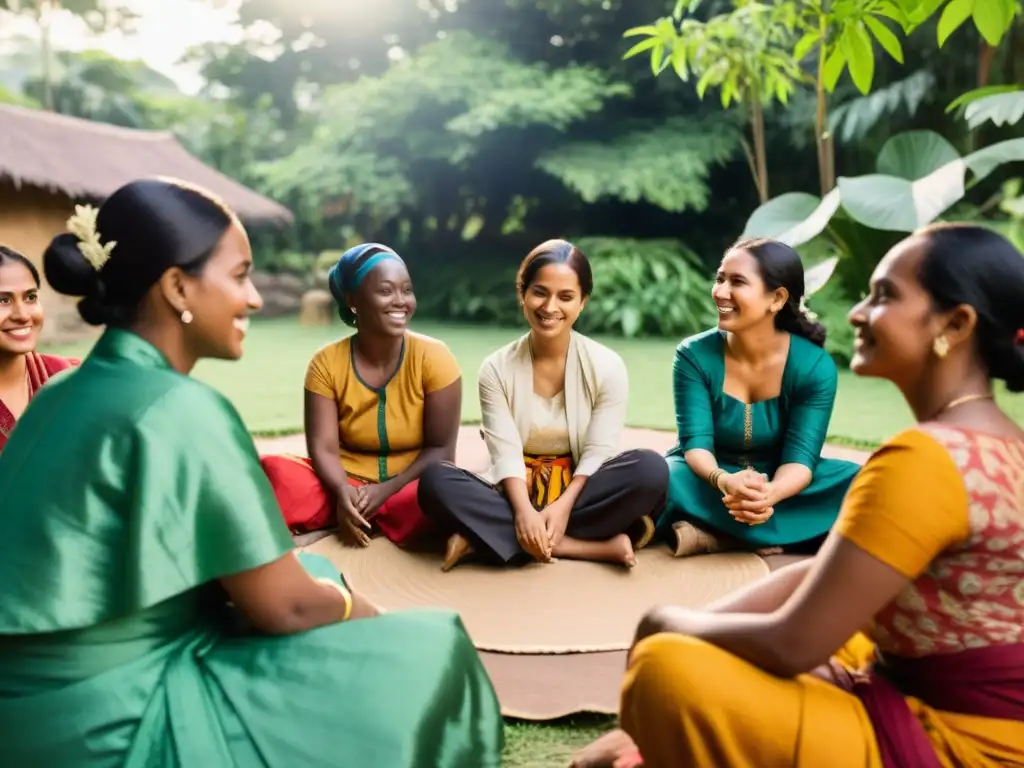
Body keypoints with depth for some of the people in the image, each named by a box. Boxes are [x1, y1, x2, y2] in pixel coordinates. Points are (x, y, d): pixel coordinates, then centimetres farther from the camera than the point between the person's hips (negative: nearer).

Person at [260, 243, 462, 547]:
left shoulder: (433, 357, -9)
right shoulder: (326, 362, -5)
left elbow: (440, 448, -9)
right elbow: (323, 447, -10)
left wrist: (387, 490, -20)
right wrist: (344, 493, -29)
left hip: (409, 485, 2)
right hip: (347, 483, -1)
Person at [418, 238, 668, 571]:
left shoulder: (607, 367, -6)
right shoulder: (496, 369, -4)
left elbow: (597, 454, -11)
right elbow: (506, 454, -12)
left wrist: (562, 507, -27)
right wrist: (524, 511, -30)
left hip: (578, 490, 0)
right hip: (517, 492, 0)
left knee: (651, 469, -30)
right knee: (434, 480, -27)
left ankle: (485, 536, -27)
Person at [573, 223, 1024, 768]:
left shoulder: (924, 459, -26)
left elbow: (791, 645, -23)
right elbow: (821, 574, 6)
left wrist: (671, 623, -5)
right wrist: (697, 625, -1)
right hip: (954, 709, 10)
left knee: (668, 672, -21)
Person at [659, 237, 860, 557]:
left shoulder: (815, 366, -12)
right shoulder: (694, 355, -11)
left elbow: (801, 456, -18)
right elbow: (696, 442, -18)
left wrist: (769, 494, -42)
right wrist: (725, 482, -41)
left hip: (780, 484, 2)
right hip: (711, 481, -1)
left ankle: (713, 534, -31)